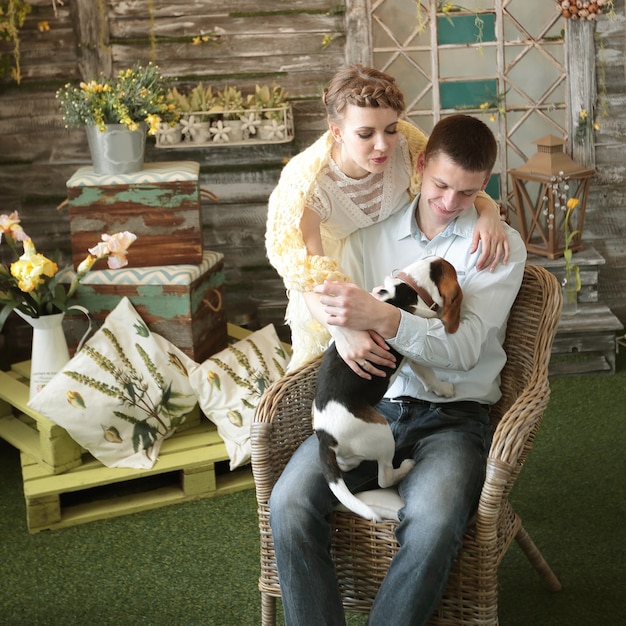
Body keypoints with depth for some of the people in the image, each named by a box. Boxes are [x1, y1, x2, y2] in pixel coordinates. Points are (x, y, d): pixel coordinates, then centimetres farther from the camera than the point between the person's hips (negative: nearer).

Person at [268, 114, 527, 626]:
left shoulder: (500, 247, 2)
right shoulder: (372, 234, 14)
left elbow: (464, 348, -11)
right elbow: (331, 305, 6)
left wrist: (379, 318, -28)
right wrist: (348, 332, -20)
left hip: (453, 415, -3)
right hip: (372, 406, 3)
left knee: (433, 525, -34)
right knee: (290, 504, -25)